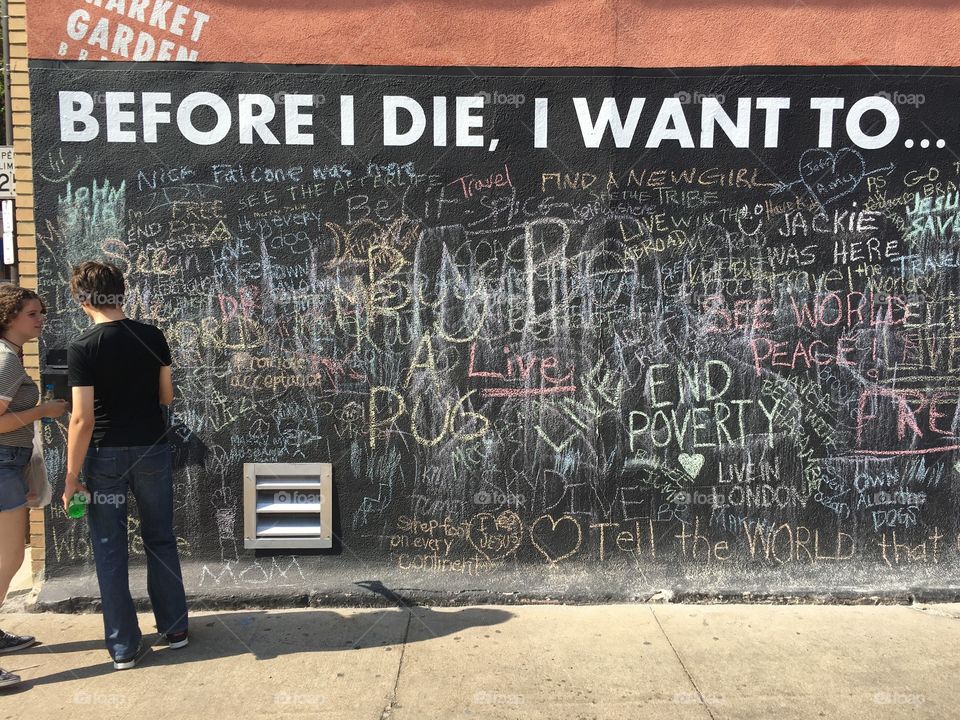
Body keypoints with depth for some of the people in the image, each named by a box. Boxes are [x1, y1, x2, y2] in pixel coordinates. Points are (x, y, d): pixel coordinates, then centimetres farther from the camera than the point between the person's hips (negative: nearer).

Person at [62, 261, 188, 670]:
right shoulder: (153, 337, -3)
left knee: (110, 550, 8)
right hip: (152, 450, 3)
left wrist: (72, 476, -9)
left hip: (105, 456, -3)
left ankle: (124, 646, 15)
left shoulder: (83, 348, -13)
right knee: (160, 540, 17)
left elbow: (82, 419, -16)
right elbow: (166, 396, 5)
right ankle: (174, 628, 26)